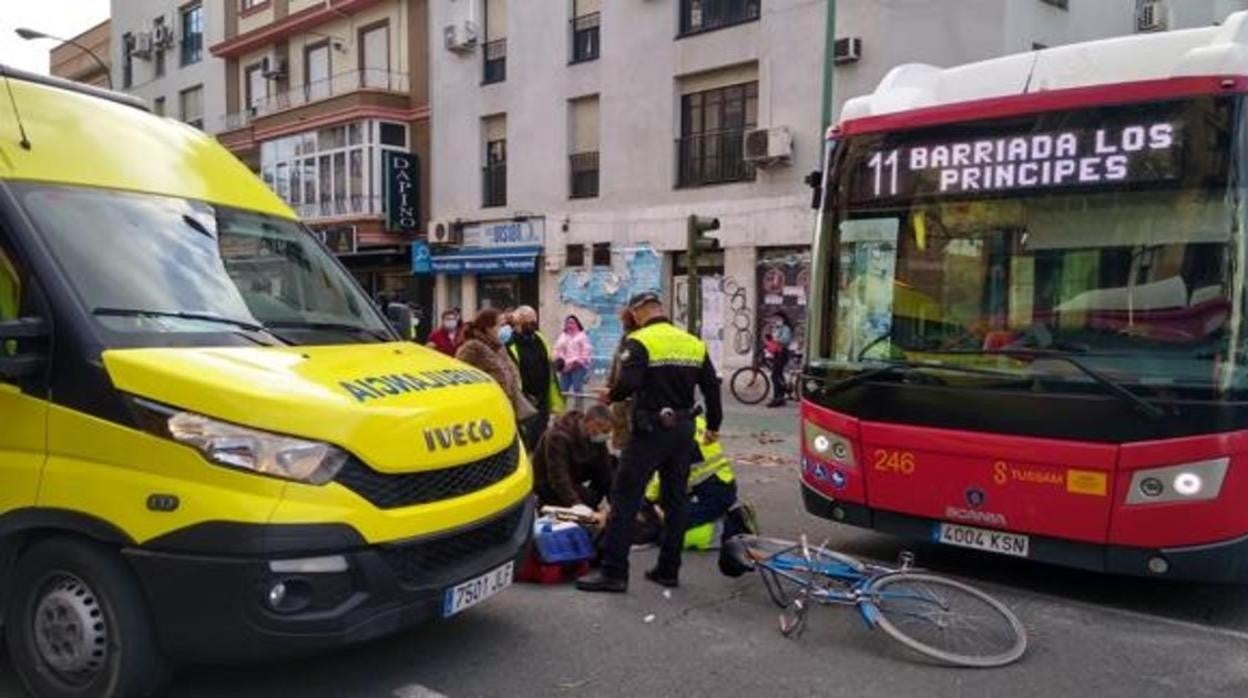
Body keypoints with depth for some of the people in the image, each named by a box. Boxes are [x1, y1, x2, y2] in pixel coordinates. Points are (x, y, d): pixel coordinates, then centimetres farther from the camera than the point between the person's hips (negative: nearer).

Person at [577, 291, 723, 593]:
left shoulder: (639, 342, -10)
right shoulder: (694, 343, 9)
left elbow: (628, 384, -22)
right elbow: (711, 386, 12)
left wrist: (611, 396, 0)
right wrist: (713, 426, 23)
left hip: (651, 429, -6)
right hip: (683, 429, 6)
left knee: (625, 497, -1)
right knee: (676, 499, 14)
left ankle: (614, 572, -1)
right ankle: (668, 569, 20)